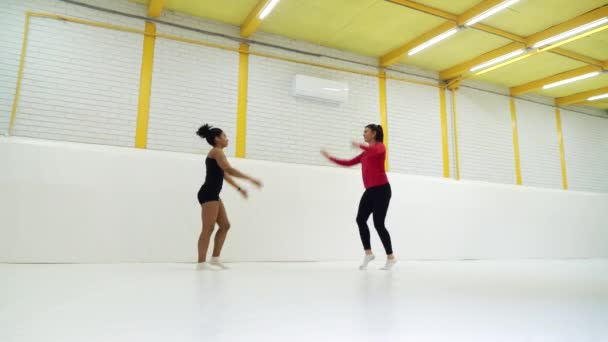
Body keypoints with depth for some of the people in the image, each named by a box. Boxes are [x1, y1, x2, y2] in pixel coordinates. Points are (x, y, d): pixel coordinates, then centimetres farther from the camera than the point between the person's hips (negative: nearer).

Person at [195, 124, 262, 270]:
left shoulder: (217, 153, 23)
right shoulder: (216, 151, -7)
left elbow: (225, 174, 27)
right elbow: (229, 170, -21)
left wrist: (239, 188, 25)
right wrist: (251, 179, -21)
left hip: (213, 195, 10)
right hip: (208, 194, -10)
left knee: (225, 225, 10)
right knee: (208, 229, -10)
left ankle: (215, 258, 12)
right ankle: (201, 263, -7)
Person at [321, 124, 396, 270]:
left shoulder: (380, 146, -1)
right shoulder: (365, 153, 21)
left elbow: (375, 152, -28)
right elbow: (348, 163, 22)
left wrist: (360, 146, -24)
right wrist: (330, 157, 21)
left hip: (381, 189, -7)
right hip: (370, 191, 7)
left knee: (378, 224, -9)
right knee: (360, 219, -7)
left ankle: (391, 257, 4)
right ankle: (368, 253, 3)